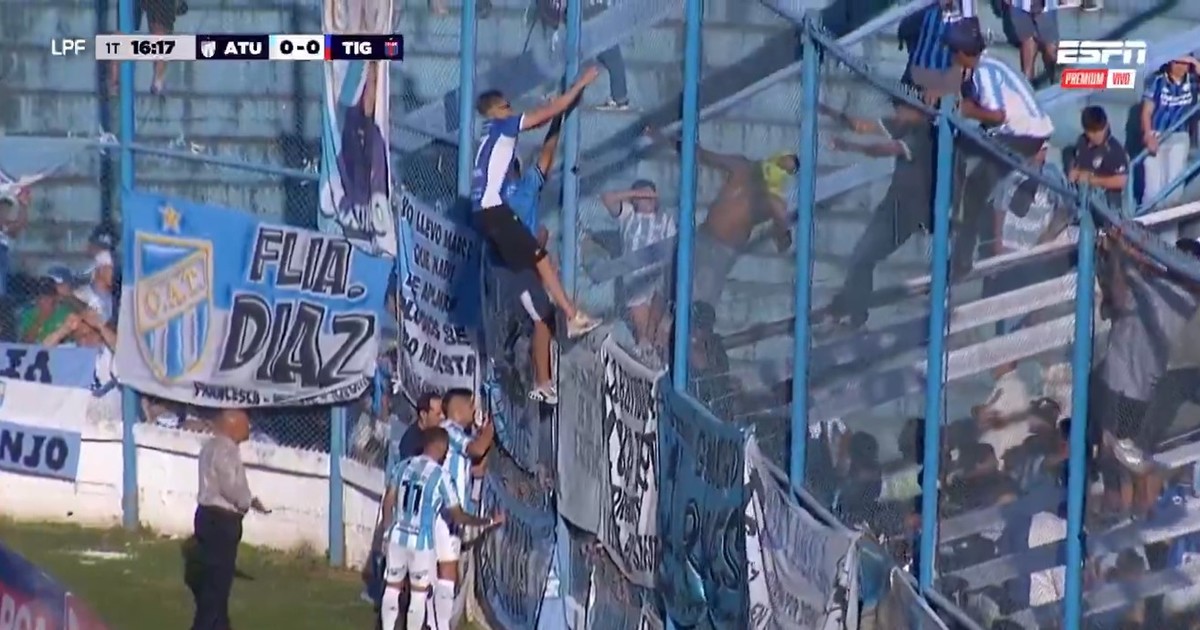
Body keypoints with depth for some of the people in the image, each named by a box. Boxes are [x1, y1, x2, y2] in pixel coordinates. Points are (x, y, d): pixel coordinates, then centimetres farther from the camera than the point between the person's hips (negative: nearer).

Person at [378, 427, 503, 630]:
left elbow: (388, 502, 7)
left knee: (392, 588, 15)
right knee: (419, 593, 7)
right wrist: (490, 521, -2)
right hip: (421, 542, -5)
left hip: (398, 537, 5)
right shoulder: (440, 475, -14)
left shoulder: (405, 466, 2)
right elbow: (457, 515, -10)